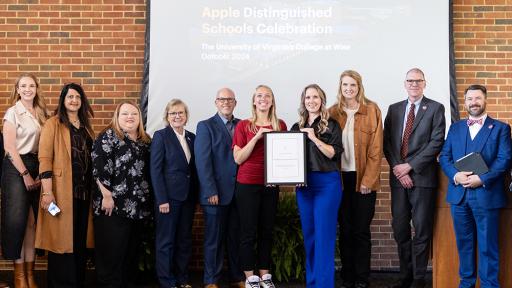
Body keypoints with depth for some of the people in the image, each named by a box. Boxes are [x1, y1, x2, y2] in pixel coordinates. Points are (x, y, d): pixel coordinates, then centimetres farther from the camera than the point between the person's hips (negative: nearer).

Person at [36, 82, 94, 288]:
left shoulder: (86, 126, 16)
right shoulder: (53, 124, -3)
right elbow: (44, 158, -10)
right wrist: (47, 191, -18)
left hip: (84, 189, 6)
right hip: (62, 190, -6)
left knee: (80, 238, 11)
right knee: (62, 238, -1)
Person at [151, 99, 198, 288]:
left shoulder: (192, 137, 12)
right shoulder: (161, 136, -4)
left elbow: (193, 169, 13)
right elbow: (156, 170, -9)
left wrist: (195, 196, 6)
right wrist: (162, 199, -15)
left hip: (188, 196, 6)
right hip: (169, 196, -5)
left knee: (185, 239, 11)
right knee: (166, 241, 2)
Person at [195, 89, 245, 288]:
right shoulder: (205, 126, 0)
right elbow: (203, 161, -7)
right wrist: (211, 191, -13)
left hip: (238, 192, 4)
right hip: (216, 193, -4)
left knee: (235, 237, 10)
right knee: (214, 239, 4)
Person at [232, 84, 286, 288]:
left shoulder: (280, 125, 7)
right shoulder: (243, 125, -1)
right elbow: (238, 158, -7)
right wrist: (257, 136, -15)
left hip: (270, 184, 3)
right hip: (247, 185, -3)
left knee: (267, 231, 7)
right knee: (249, 231, 0)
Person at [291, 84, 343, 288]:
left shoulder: (331, 125, 0)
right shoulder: (297, 127, 13)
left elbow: (334, 153, -9)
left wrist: (315, 138, -18)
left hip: (327, 183, -5)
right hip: (304, 184, 5)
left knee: (324, 235, -6)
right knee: (309, 235, 10)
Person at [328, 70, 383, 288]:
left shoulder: (372, 110, -1)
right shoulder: (333, 112, 7)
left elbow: (376, 148, -5)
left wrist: (368, 179, -11)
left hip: (364, 179, -2)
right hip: (341, 178, 2)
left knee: (362, 230, 2)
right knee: (345, 229, 7)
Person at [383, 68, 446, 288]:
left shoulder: (436, 108, 1)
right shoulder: (394, 109, 13)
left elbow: (436, 142, -8)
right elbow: (387, 142, 8)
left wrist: (409, 166, -12)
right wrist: (397, 167, -7)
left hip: (423, 176, -4)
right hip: (399, 176, 4)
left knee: (422, 229, 0)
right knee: (399, 228, 7)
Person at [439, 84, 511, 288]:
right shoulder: (455, 128, 15)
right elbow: (444, 157, 9)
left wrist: (482, 179, -18)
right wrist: (455, 175, -11)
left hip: (486, 195, -3)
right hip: (459, 194, 4)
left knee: (487, 245, 1)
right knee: (464, 242, 11)